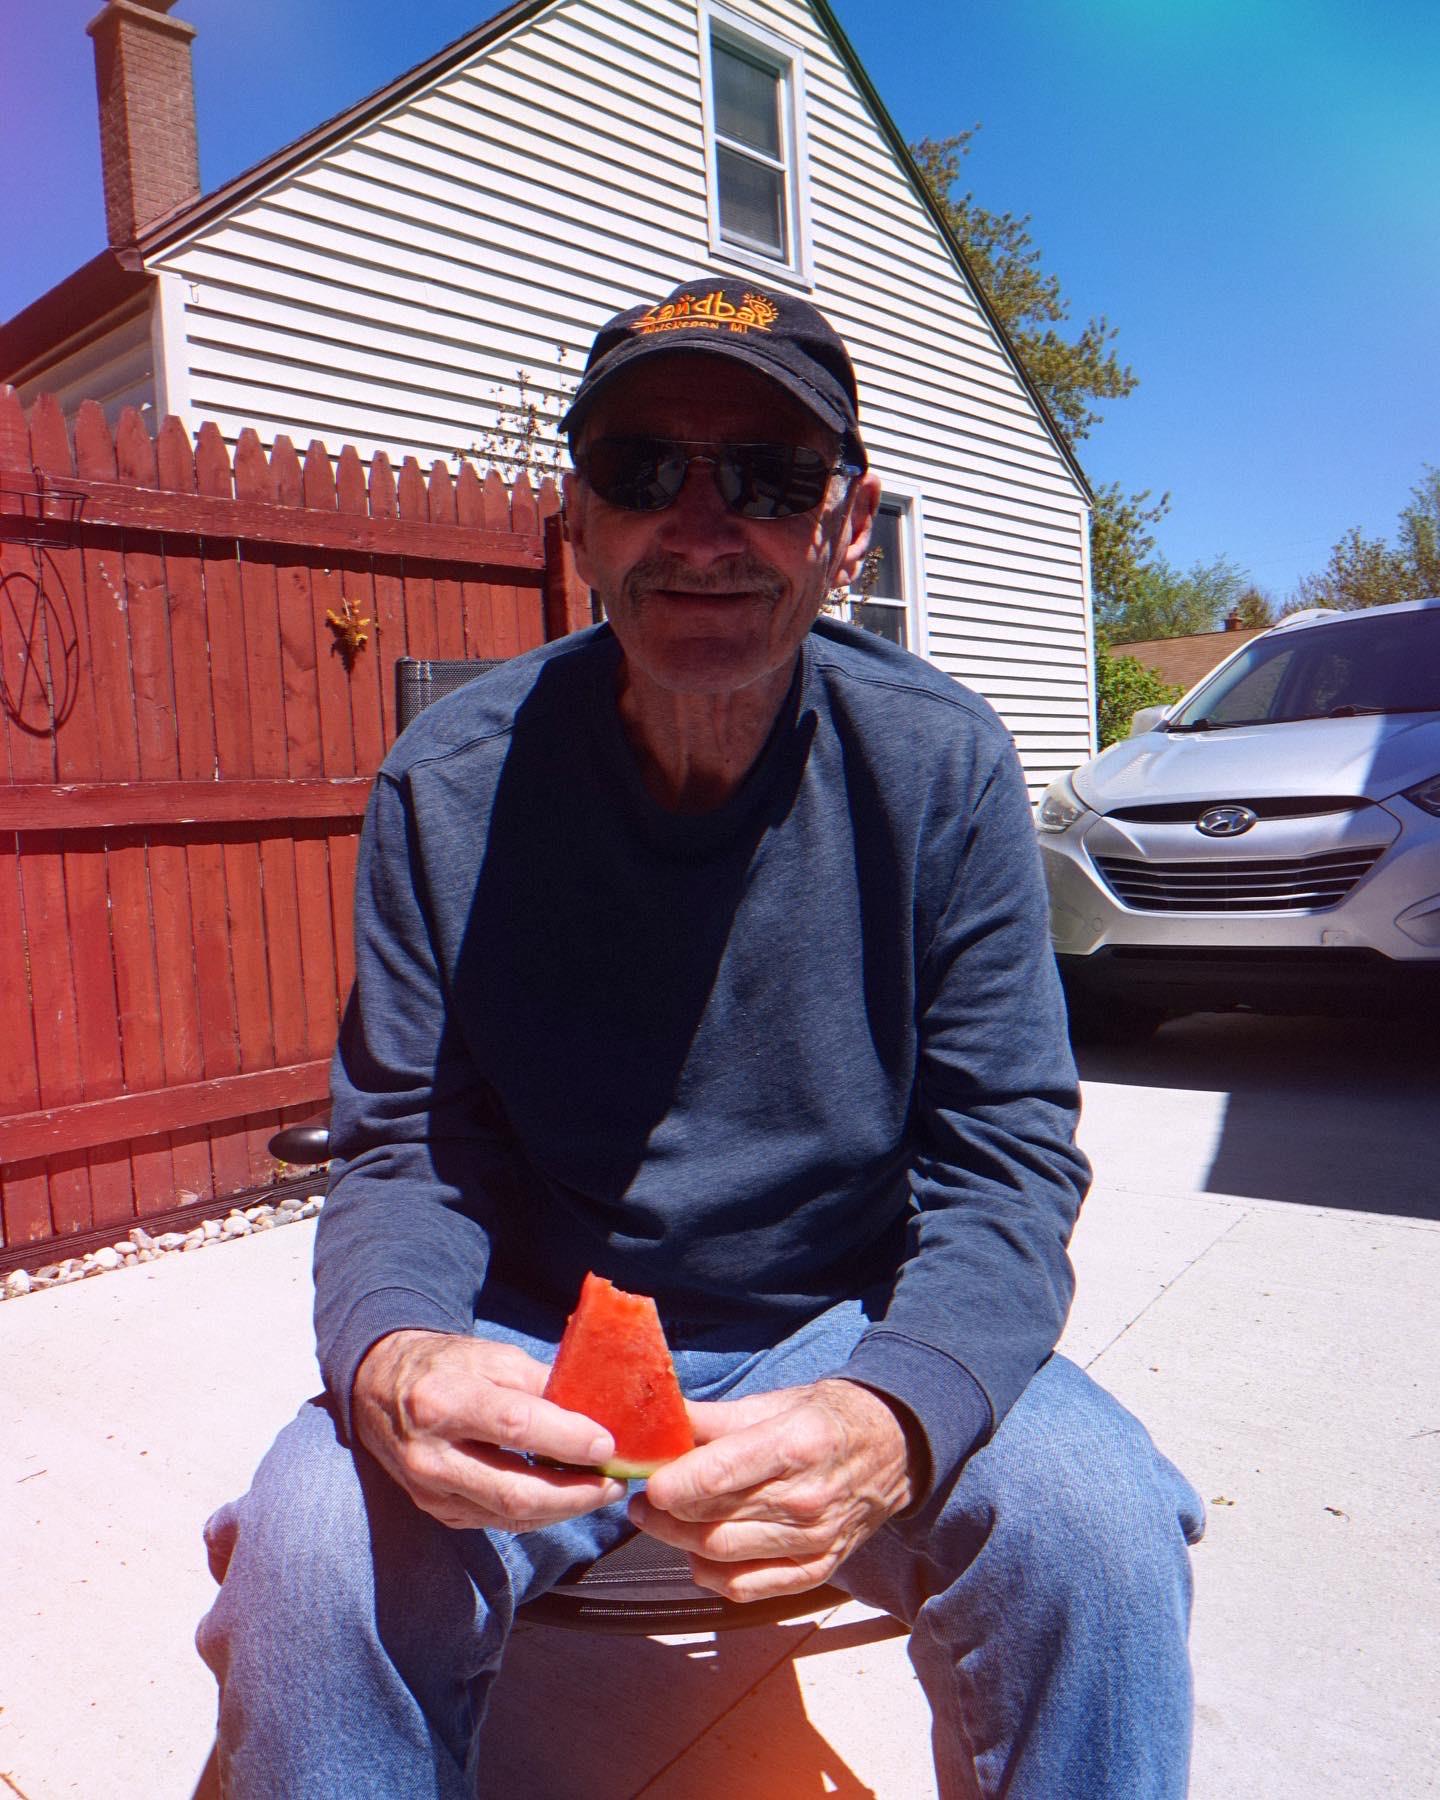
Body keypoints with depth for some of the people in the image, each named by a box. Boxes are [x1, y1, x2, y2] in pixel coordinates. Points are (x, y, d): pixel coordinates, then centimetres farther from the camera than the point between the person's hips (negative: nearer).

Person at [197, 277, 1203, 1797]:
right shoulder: (451, 784, -10)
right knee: (314, 1542, -27)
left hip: (850, 1326, 1)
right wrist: (391, 1356, -31)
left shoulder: (940, 766, -11)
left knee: (1095, 1533, -26)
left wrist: (890, 1416, -32)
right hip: (532, 1348, 1)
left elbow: (1005, 1160, -12)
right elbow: (407, 1154, -7)